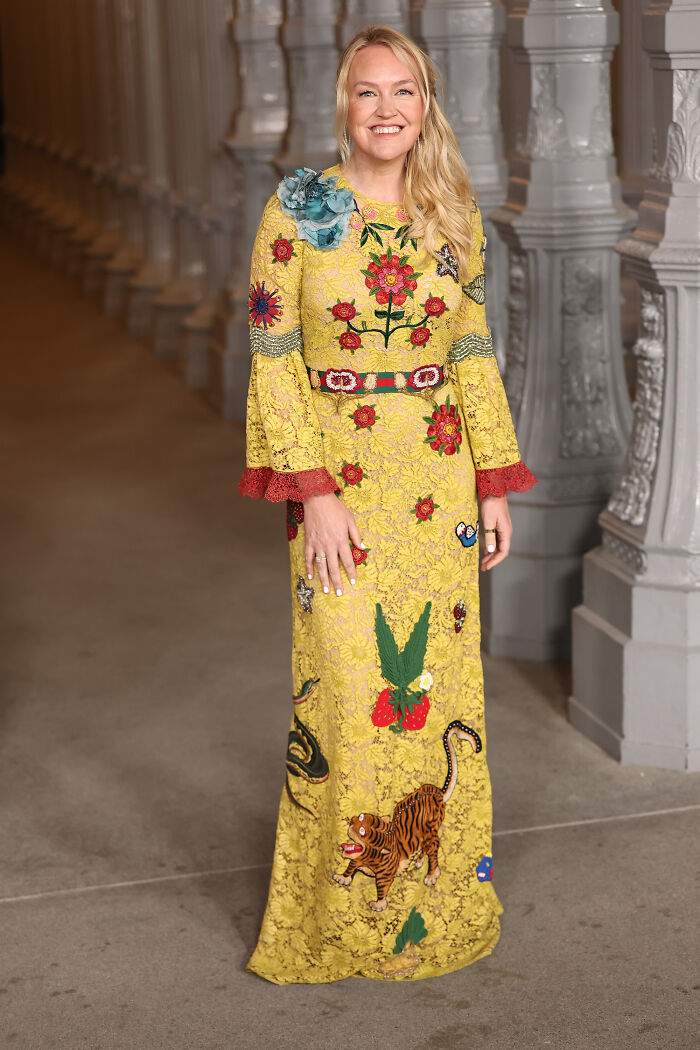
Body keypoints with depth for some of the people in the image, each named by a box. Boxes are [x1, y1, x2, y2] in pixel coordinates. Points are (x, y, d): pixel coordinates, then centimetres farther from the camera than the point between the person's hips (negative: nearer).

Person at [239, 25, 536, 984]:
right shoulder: (300, 210, -5)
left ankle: (438, 890, 27)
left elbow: (474, 356, 10)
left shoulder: (452, 219, 6)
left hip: (439, 482, 3)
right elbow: (274, 362, -7)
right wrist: (314, 493, -13)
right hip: (339, 476, -3)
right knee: (346, 694, 0)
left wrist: (496, 484, 5)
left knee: (437, 683, 9)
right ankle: (347, 906, 19)